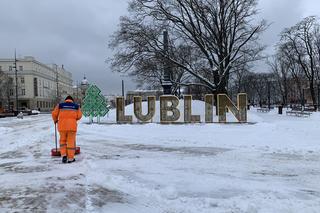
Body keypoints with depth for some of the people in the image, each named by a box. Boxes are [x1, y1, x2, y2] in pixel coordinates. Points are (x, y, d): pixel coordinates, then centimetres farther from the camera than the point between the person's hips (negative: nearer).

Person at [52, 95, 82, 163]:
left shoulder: (60, 105, 11)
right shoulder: (76, 106, 10)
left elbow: (54, 114, 7)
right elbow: (79, 116, 4)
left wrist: (55, 120, 27)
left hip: (62, 125, 1)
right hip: (72, 126, -1)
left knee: (63, 140, 19)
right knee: (71, 141, 6)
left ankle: (63, 155, 7)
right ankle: (70, 158, 10)